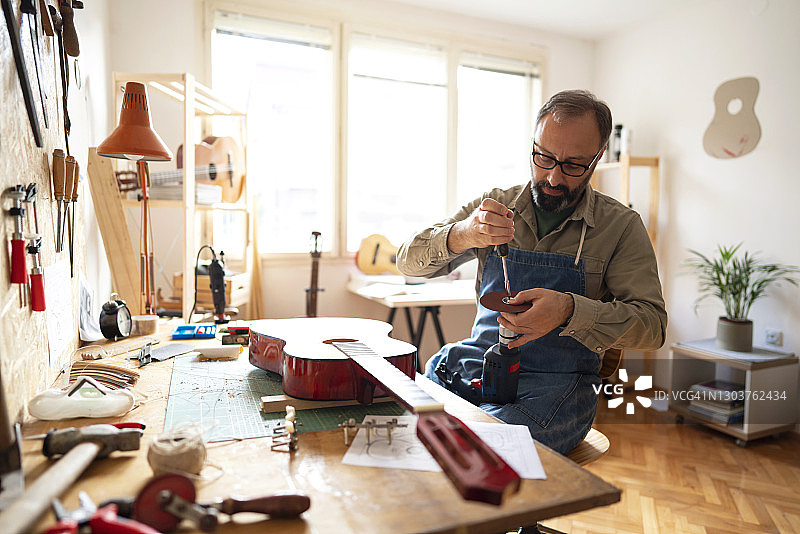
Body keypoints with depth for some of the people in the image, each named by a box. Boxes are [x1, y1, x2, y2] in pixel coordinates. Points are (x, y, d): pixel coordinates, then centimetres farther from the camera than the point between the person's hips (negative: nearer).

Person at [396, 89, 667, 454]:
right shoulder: (494, 207, 6)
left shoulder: (621, 225, 0)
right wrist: (460, 236, -22)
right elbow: (409, 262, 1)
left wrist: (568, 310, -26)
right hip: (475, 360, 3)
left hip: (556, 382, -2)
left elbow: (652, 324, -7)